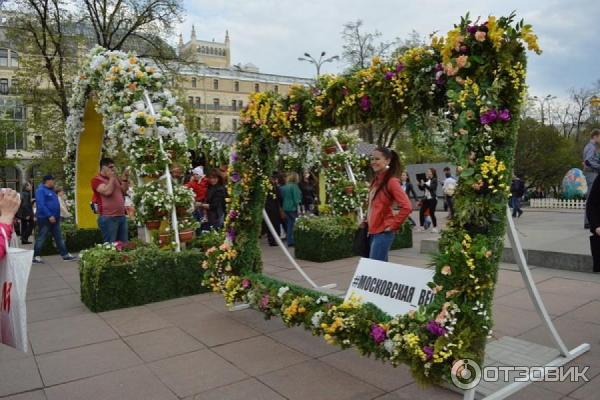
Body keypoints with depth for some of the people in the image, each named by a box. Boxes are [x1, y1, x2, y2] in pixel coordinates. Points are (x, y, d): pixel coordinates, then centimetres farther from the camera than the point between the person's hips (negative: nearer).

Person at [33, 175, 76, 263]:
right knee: (41, 238, -1)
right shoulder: (40, 190, -11)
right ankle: (35, 256, 8)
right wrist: (49, 215, -25)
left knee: (59, 237, 9)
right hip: (45, 218, -9)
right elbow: (41, 205, -21)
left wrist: (57, 216, 15)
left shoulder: (50, 190, 17)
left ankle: (65, 254, 11)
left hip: (54, 218, 9)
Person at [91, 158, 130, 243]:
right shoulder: (96, 179, -4)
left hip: (122, 216, 7)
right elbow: (107, 192, -18)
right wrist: (112, 178, -9)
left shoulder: (115, 178, 17)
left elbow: (124, 191, 15)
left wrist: (125, 179, 4)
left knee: (124, 244, 7)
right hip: (108, 218, -7)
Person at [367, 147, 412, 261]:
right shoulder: (376, 180, 12)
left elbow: (406, 207, -20)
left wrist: (392, 224, -14)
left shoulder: (391, 181, -12)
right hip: (373, 231, 8)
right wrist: (367, 220, 13)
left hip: (383, 232, -8)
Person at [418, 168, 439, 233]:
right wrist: (420, 184, -5)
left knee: (431, 213, -5)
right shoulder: (426, 180, 10)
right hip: (426, 198, 6)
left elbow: (431, 188, -21)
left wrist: (424, 184, -25)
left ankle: (435, 228, 8)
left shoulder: (434, 180, -6)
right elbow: (422, 188, 13)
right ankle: (422, 227, 10)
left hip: (432, 199, -6)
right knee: (421, 212, 0)